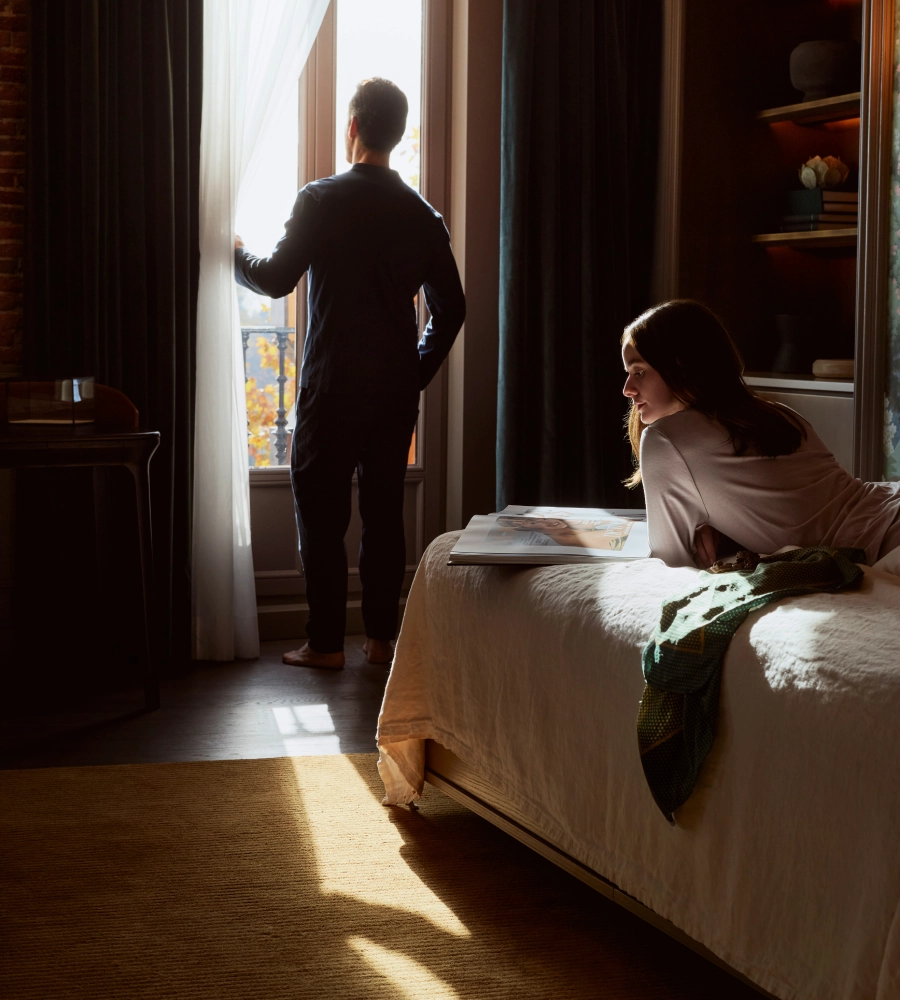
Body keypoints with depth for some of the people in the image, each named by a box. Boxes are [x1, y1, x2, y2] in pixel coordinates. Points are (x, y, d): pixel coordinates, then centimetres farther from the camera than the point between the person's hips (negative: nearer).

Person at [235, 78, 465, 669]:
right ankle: (383, 637, 15)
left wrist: (236, 253, 12)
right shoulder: (423, 215, 5)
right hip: (398, 390, 4)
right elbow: (451, 309, 8)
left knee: (322, 513, 3)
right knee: (385, 510, 10)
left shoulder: (321, 201, -9)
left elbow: (276, 280, -8)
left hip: (333, 389, -4)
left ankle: (326, 643, 5)